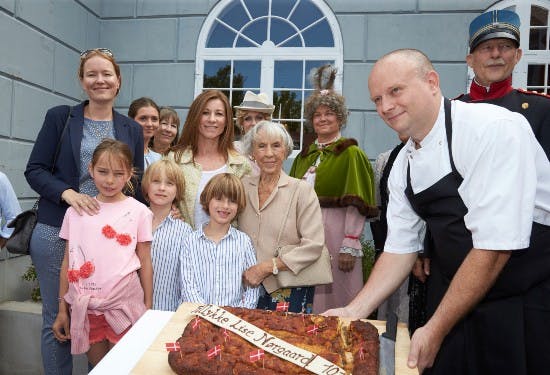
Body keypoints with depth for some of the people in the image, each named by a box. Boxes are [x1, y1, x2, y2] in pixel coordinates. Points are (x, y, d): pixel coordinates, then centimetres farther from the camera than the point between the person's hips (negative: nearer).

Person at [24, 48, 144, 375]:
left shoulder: (132, 130, 7)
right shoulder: (60, 117, 2)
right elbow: (35, 170, -1)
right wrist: (67, 193, -19)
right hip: (57, 233, -1)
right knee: (57, 319, 9)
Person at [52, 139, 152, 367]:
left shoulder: (138, 212, -3)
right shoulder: (76, 211, 4)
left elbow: (145, 263, 0)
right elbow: (68, 261, 8)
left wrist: (148, 309, 1)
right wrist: (62, 309, 10)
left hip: (124, 306, -2)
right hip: (84, 307, 3)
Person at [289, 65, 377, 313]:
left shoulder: (351, 153, -3)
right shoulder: (304, 156, 15)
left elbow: (357, 205, -10)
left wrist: (350, 245, -15)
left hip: (336, 232, -5)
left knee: (336, 297, 2)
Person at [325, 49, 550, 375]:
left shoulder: (496, 129, -21)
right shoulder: (402, 166, 0)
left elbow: (494, 247, -24)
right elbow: (400, 248, 5)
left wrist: (435, 331, -17)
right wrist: (354, 311, -5)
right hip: (456, 301, 6)